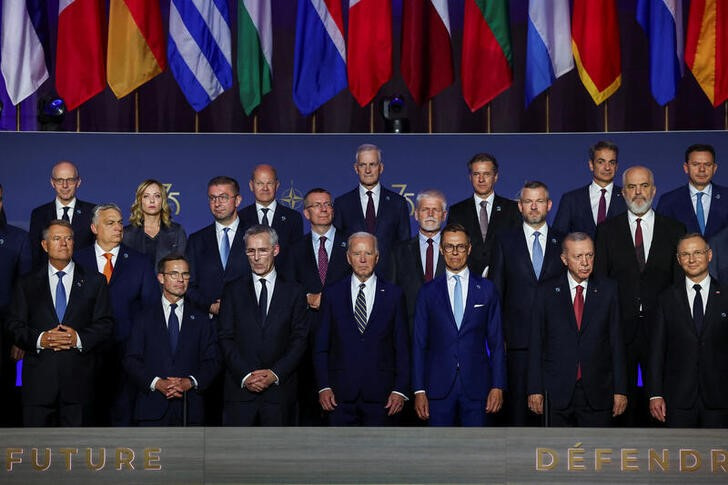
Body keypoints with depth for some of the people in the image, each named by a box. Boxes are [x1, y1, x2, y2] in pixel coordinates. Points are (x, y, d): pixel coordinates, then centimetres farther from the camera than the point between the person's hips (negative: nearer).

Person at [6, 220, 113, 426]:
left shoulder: (95, 282, 11)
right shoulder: (27, 284, 12)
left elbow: (105, 324, 4)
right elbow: (14, 324, 6)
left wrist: (79, 339, -13)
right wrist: (39, 339, -12)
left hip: (79, 378, 0)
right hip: (38, 378, 0)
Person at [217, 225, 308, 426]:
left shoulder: (294, 292, 8)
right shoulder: (233, 290, 9)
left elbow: (299, 339, 3)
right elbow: (225, 338, 3)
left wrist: (275, 374, -9)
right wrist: (244, 375, -9)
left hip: (279, 389, 0)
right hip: (240, 388, 0)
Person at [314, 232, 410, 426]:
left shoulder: (394, 295, 6)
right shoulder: (332, 294, 8)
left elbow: (402, 348, 4)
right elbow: (321, 347, 7)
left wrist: (400, 390, -3)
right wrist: (324, 387, -2)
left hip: (381, 395, 0)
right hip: (341, 394, 1)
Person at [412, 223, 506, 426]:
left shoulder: (486, 289, 8)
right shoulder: (428, 292, 7)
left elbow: (496, 341, 6)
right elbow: (419, 343, 5)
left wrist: (498, 386, -1)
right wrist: (419, 390, -1)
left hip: (476, 387, 0)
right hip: (438, 387, 0)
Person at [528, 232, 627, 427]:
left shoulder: (608, 290, 4)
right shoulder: (546, 291, 3)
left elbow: (616, 340, 3)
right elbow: (536, 343, 3)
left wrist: (620, 389, 0)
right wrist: (535, 389, -2)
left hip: (597, 394, 0)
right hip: (558, 392, 0)